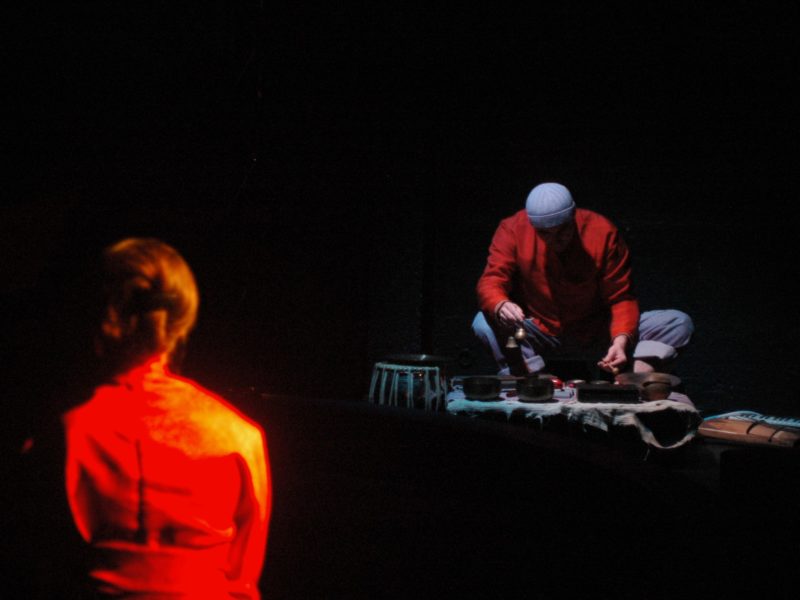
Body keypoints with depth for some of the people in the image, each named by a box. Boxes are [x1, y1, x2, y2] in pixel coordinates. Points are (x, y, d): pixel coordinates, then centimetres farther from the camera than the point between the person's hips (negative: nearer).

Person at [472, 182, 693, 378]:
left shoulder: (602, 233, -13)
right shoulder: (513, 230, -13)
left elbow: (621, 298, -12)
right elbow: (491, 282, -19)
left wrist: (621, 340, -31)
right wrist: (501, 306, -43)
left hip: (596, 335, 1)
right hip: (539, 335, 0)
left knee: (680, 323, -18)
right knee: (484, 323, -31)